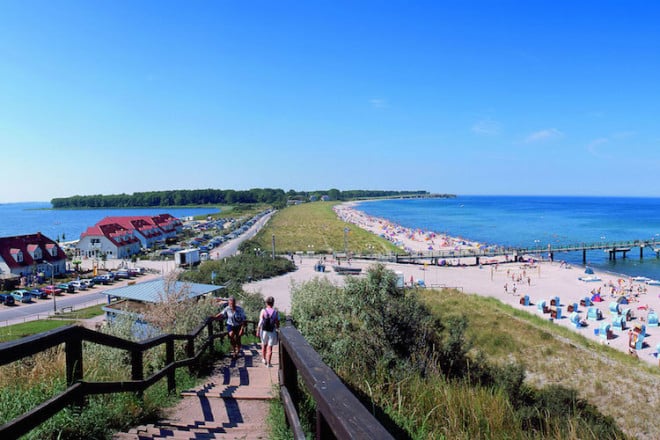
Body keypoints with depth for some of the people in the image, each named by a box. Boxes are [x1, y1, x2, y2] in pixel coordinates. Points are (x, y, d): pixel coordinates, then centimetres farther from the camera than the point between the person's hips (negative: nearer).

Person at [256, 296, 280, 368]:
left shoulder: (263, 311, -9)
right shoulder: (276, 312, -6)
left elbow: (260, 322, -12)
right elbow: (277, 323, -3)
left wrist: (258, 331, -8)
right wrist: (277, 328, 15)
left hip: (264, 331, 1)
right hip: (272, 332, -1)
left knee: (264, 345, 22)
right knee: (269, 347, 5)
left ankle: (264, 359, 37)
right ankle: (268, 363, 4)